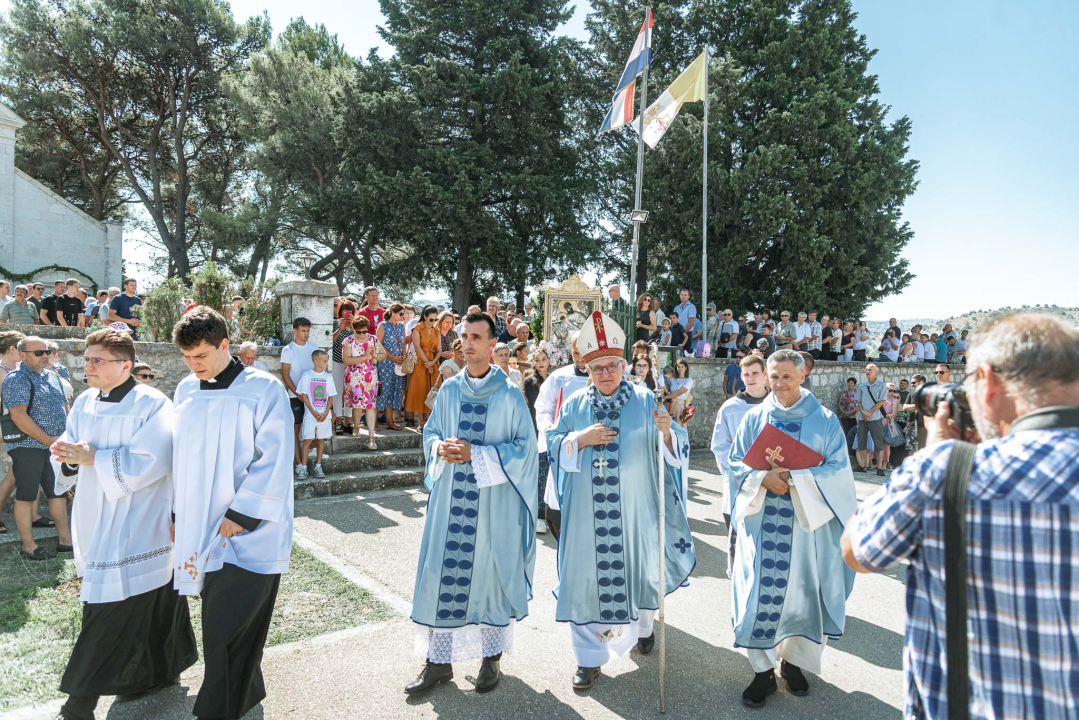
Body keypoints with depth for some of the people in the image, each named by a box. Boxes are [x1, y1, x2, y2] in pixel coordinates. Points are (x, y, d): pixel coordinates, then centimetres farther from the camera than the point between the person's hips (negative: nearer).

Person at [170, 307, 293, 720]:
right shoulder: (186, 391, 7)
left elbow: (272, 461, -13)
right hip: (201, 530, 6)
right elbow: (181, 457, 15)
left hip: (247, 533, -5)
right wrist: (178, 515, 13)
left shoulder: (264, 390, -10)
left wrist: (240, 516, -14)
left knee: (226, 632, -4)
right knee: (220, 626, 15)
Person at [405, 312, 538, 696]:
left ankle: (492, 657, 27)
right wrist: (441, 448, -10)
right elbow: (430, 432, 13)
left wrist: (476, 455, -17)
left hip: (493, 500, -3)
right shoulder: (449, 389, 5)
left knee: (491, 570, 7)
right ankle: (439, 661, 22)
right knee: (444, 571, 6)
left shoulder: (509, 394, -7)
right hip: (451, 496, 4)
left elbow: (524, 447, -8)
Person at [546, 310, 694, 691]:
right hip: (588, 510, 1)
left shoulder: (644, 400, 0)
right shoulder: (575, 404, 5)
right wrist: (581, 439, -12)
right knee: (588, 576, 4)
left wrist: (667, 433, -25)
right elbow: (553, 444, 5)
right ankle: (590, 657, 20)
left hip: (634, 508, 0)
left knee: (640, 568, 14)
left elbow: (675, 448, -2)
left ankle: (642, 625, 47)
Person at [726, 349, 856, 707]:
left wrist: (793, 478, -18)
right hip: (762, 521, 1)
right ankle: (763, 670, 15)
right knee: (762, 589, 1)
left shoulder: (825, 420, -1)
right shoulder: (755, 417, 4)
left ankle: (792, 659, 30)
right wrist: (763, 477, -17)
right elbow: (736, 461, 3)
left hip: (806, 521, 0)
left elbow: (838, 470, -6)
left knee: (801, 588, 9)